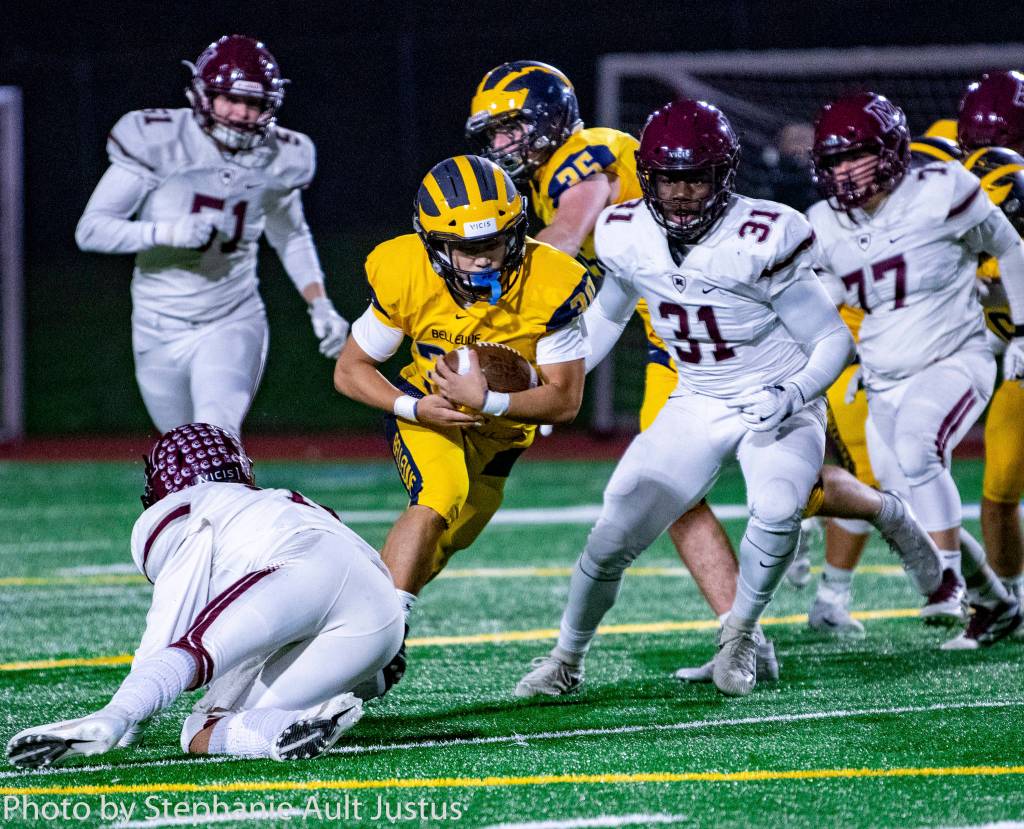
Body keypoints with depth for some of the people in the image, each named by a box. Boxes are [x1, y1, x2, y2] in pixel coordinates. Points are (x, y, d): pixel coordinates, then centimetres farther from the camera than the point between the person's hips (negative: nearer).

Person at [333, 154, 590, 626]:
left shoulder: (552, 288, -31)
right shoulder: (403, 277, -27)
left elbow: (565, 401, -26)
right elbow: (350, 371, -15)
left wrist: (487, 401, -42)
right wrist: (415, 408, -32)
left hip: (502, 422, 2)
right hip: (427, 409, -2)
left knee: (440, 545, 14)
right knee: (438, 499, -29)